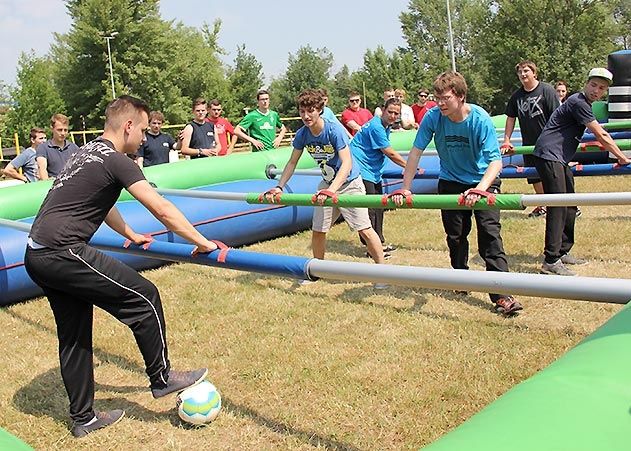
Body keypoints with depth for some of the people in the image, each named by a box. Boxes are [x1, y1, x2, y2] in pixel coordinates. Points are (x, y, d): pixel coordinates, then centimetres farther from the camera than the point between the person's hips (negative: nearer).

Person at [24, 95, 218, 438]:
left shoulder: (87, 153, 19)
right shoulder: (116, 161, -10)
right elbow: (162, 210, -16)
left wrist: (131, 235, 42)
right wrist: (201, 242, -10)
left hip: (36, 255, 10)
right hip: (63, 253, -10)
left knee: (74, 337, 17)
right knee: (144, 298, -1)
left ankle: (84, 418, 27)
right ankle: (161, 378, 13)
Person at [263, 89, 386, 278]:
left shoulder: (334, 130, -26)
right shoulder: (302, 134, -8)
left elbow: (347, 163, -33)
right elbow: (292, 162, 4)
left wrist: (331, 190, -44)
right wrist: (279, 187, -8)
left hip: (349, 183, -6)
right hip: (327, 184, 6)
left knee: (364, 229, -10)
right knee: (317, 230, 7)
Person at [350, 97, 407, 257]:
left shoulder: (385, 127, 13)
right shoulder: (376, 126, -18)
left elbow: (386, 153, 21)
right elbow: (390, 153, -17)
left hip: (373, 172, 10)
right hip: (361, 170, -10)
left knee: (378, 205, 12)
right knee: (369, 208, -9)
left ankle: (379, 242, 21)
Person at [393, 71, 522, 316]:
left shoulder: (480, 119, -25)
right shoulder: (433, 117, -18)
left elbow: (496, 160, -30)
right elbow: (416, 152, -12)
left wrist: (479, 189, -46)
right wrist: (405, 188, -17)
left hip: (482, 181, -3)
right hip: (451, 182, 3)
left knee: (490, 233, -14)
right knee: (455, 235, 11)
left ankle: (501, 294, -13)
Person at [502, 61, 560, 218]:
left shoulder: (547, 90, -9)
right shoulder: (516, 96, 7)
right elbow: (511, 118, 14)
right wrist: (506, 141, 9)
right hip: (529, 143, 6)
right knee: (535, 177, 14)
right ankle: (542, 206, 30)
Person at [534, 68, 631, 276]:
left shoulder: (583, 104, 18)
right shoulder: (578, 102, -13)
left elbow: (598, 133, 34)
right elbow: (601, 136, -11)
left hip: (560, 159, 11)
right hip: (549, 156, -11)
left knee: (569, 206, 13)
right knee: (558, 206, -15)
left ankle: (562, 252, 22)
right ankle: (550, 261, -15)